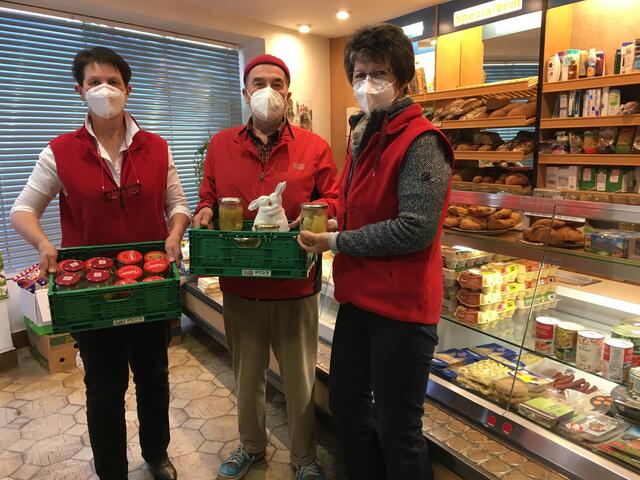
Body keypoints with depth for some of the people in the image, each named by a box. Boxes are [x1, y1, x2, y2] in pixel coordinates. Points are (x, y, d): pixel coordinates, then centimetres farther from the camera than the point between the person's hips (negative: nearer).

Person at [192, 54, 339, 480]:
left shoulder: (314, 147, -2)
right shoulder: (221, 145, 5)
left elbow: (335, 200, 1)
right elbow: (209, 199, 10)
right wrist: (205, 213, -12)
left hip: (296, 285, -2)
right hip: (239, 285, 2)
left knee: (300, 377, 13)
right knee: (247, 373, 20)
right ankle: (251, 445, 46)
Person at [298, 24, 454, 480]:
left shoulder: (421, 142, -15)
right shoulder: (363, 135, 12)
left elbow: (415, 230, -23)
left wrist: (336, 243, -16)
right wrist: (335, 224, 3)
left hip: (402, 305, -9)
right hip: (359, 297, 9)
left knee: (397, 431, 8)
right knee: (347, 405, 22)